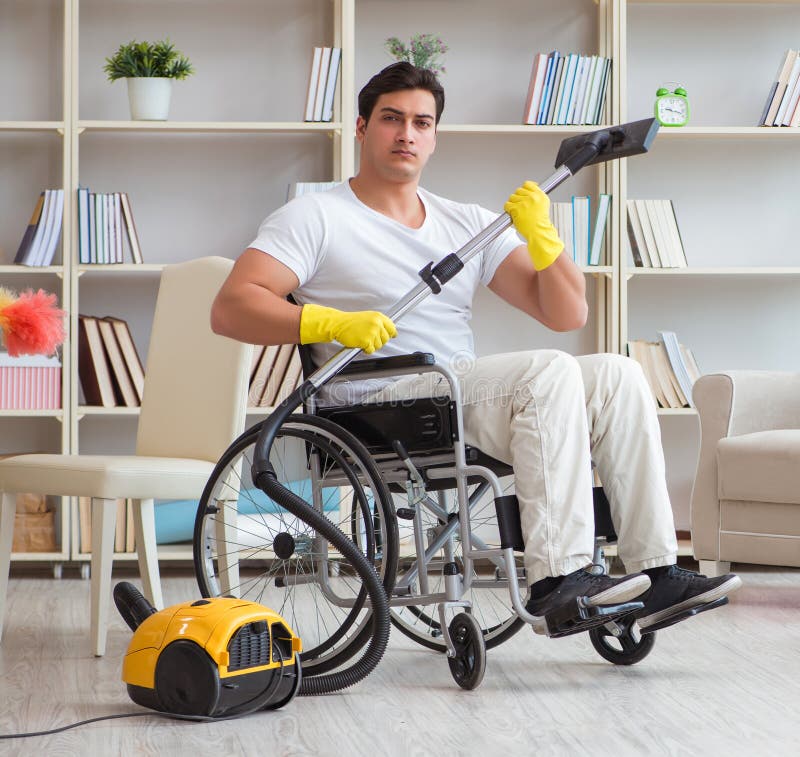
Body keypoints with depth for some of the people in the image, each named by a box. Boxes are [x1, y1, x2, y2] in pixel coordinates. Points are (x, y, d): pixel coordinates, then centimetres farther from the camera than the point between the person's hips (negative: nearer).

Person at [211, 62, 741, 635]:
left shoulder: (469, 224, 20)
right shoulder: (316, 218, 5)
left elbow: (567, 315, 13)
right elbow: (230, 308, -9)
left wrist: (541, 236, -5)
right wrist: (334, 322, -22)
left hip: (470, 404, 6)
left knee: (617, 375, -14)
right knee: (549, 371, -27)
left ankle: (655, 572, -17)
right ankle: (558, 578, -32)